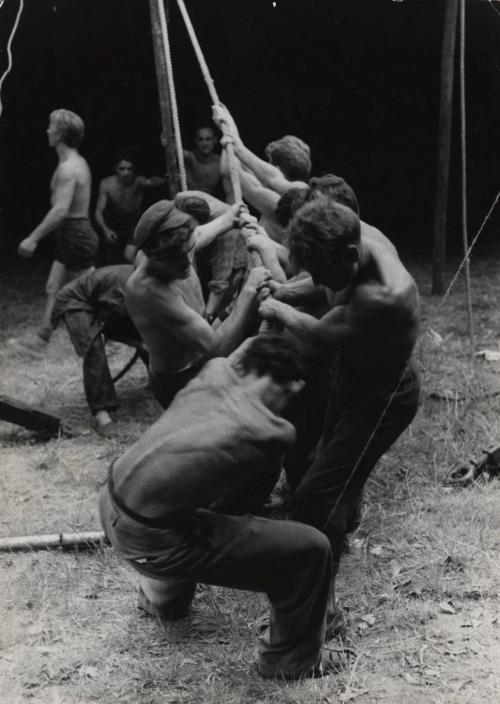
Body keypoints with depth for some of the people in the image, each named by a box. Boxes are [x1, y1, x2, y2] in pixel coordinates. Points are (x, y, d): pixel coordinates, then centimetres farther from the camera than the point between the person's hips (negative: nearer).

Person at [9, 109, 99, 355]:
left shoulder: (67, 168, -19)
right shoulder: (78, 162, 13)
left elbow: (60, 210, -27)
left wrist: (33, 238, -25)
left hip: (75, 236, -10)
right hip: (74, 235, 10)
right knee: (53, 288, 12)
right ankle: (40, 339, 16)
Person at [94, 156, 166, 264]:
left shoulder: (138, 182, -23)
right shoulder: (106, 184, -18)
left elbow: (162, 182, -41)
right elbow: (99, 211, -17)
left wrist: (151, 181, -64)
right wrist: (106, 230, -34)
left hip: (134, 225, -2)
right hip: (113, 228, 2)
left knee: (130, 256, -23)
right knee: (113, 260, 17)